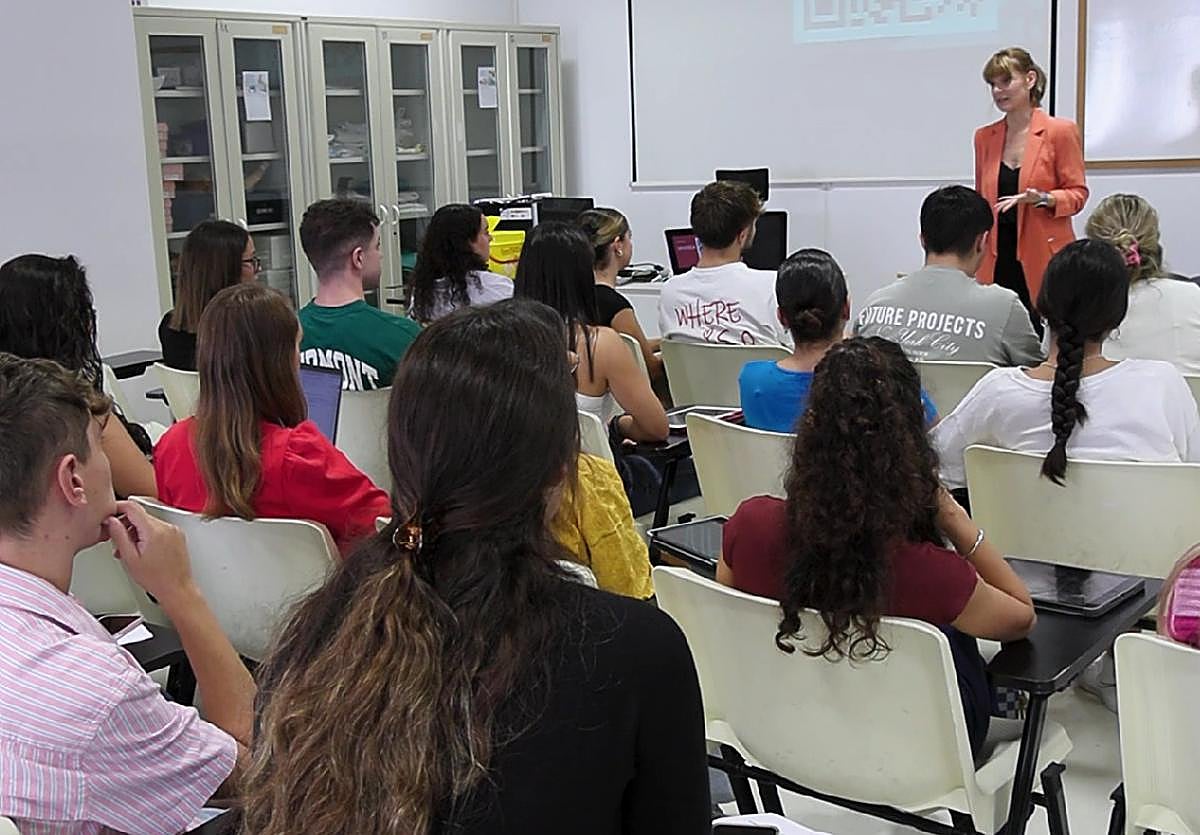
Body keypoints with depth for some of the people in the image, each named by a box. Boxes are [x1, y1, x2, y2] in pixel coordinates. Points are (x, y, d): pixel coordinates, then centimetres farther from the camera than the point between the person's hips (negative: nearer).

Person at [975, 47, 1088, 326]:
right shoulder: (984, 137, 12)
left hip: (1043, 257, -4)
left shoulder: (1060, 131, -2)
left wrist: (1044, 199, -19)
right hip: (997, 259, 4)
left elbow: (1077, 193, 0)